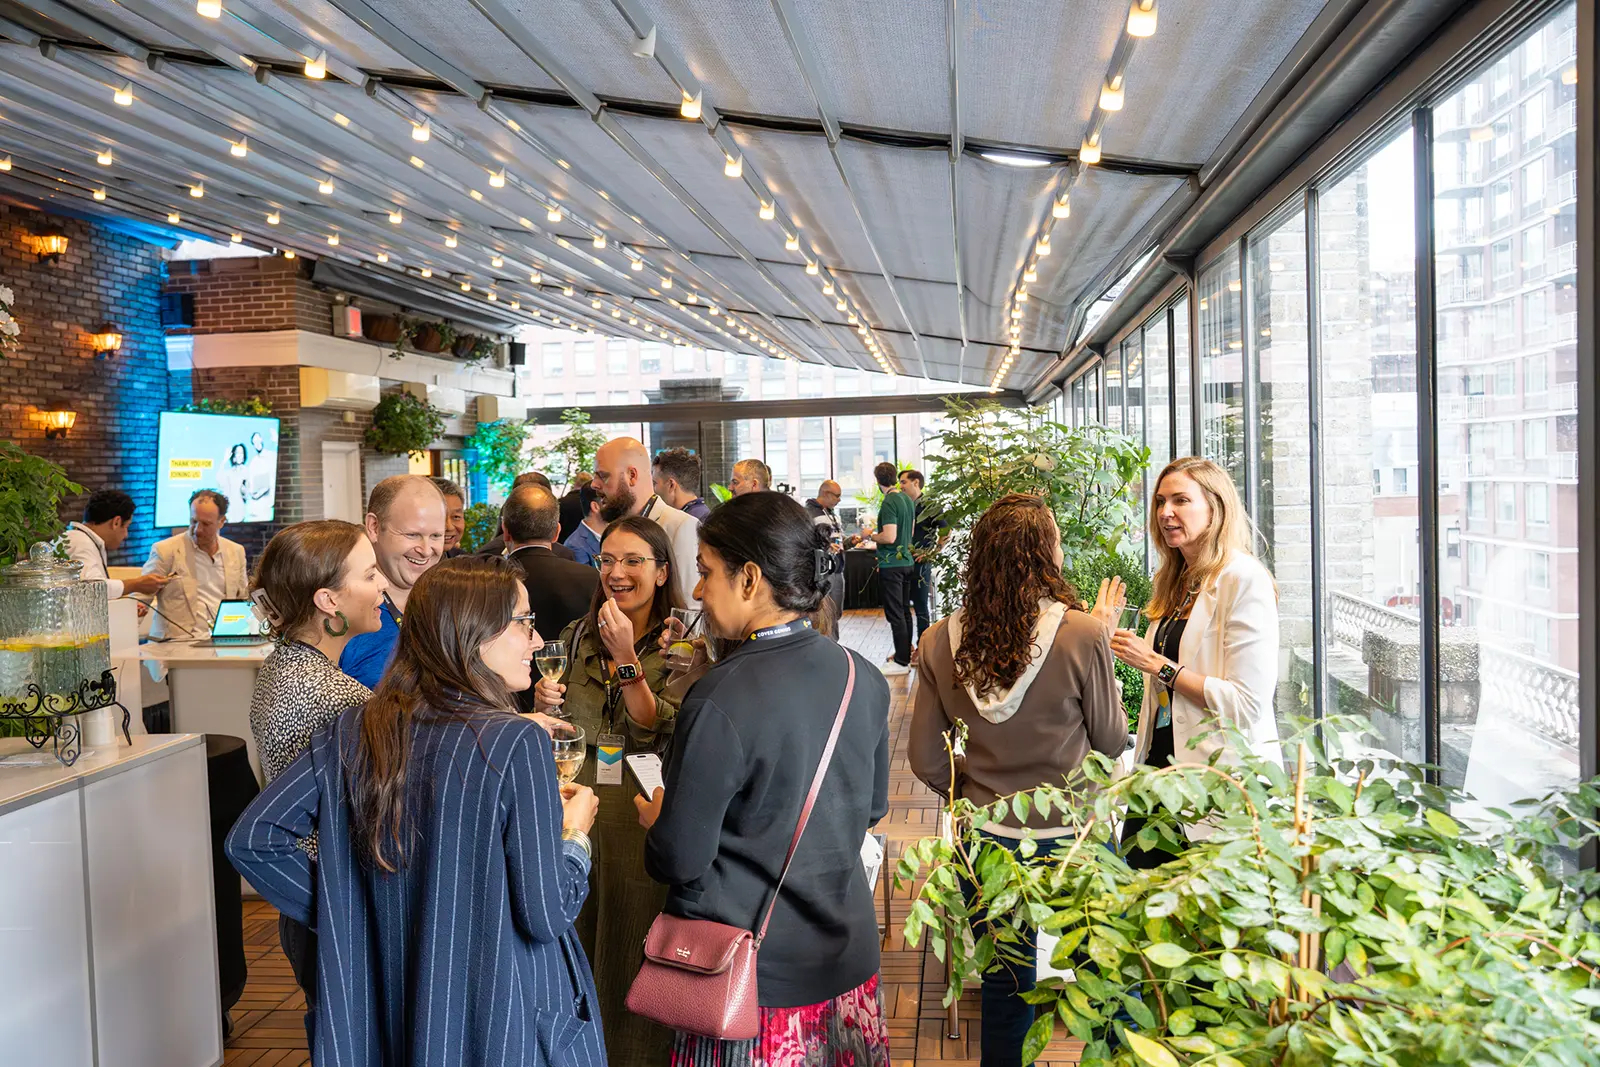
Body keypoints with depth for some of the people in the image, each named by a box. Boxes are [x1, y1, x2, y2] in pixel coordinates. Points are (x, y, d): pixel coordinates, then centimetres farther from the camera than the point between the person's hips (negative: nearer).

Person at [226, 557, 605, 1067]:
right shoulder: (518, 743, -21)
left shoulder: (353, 731, -5)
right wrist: (575, 833, -2)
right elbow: (547, 915, -20)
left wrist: (340, 909, 3)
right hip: (504, 1025, -4)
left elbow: (251, 838, -4)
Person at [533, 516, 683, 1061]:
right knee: (580, 945, 16)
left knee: (637, 955, 7)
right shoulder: (577, 636, 7)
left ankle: (640, 1051, 29)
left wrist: (626, 659, -22)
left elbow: (660, 733, -17)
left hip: (646, 820, -5)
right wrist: (544, 705, -5)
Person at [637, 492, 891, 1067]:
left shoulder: (720, 701, -25)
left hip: (752, 980, -5)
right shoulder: (864, 678, -6)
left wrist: (653, 820, 3)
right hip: (848, 960, 6)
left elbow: (680, 860, -18)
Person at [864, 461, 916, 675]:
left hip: (891, 565, -9)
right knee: (904, 611, 15)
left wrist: (870, 536, -6)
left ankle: (902, 662, -1)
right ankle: (905, 654, 24)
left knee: (895, 614, -4)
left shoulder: (889, 503, -18)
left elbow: (889, 537, -24)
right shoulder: (907, 499, 9)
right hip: (907, 561, 9)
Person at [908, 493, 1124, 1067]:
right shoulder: (1083, 636, -19)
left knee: (1005, 994, 19)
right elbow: (1112, 740, -5)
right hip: (1073, 834, -2)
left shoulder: (940, 642, -11)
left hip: (987, 841, 3)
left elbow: (926, 760, -4)